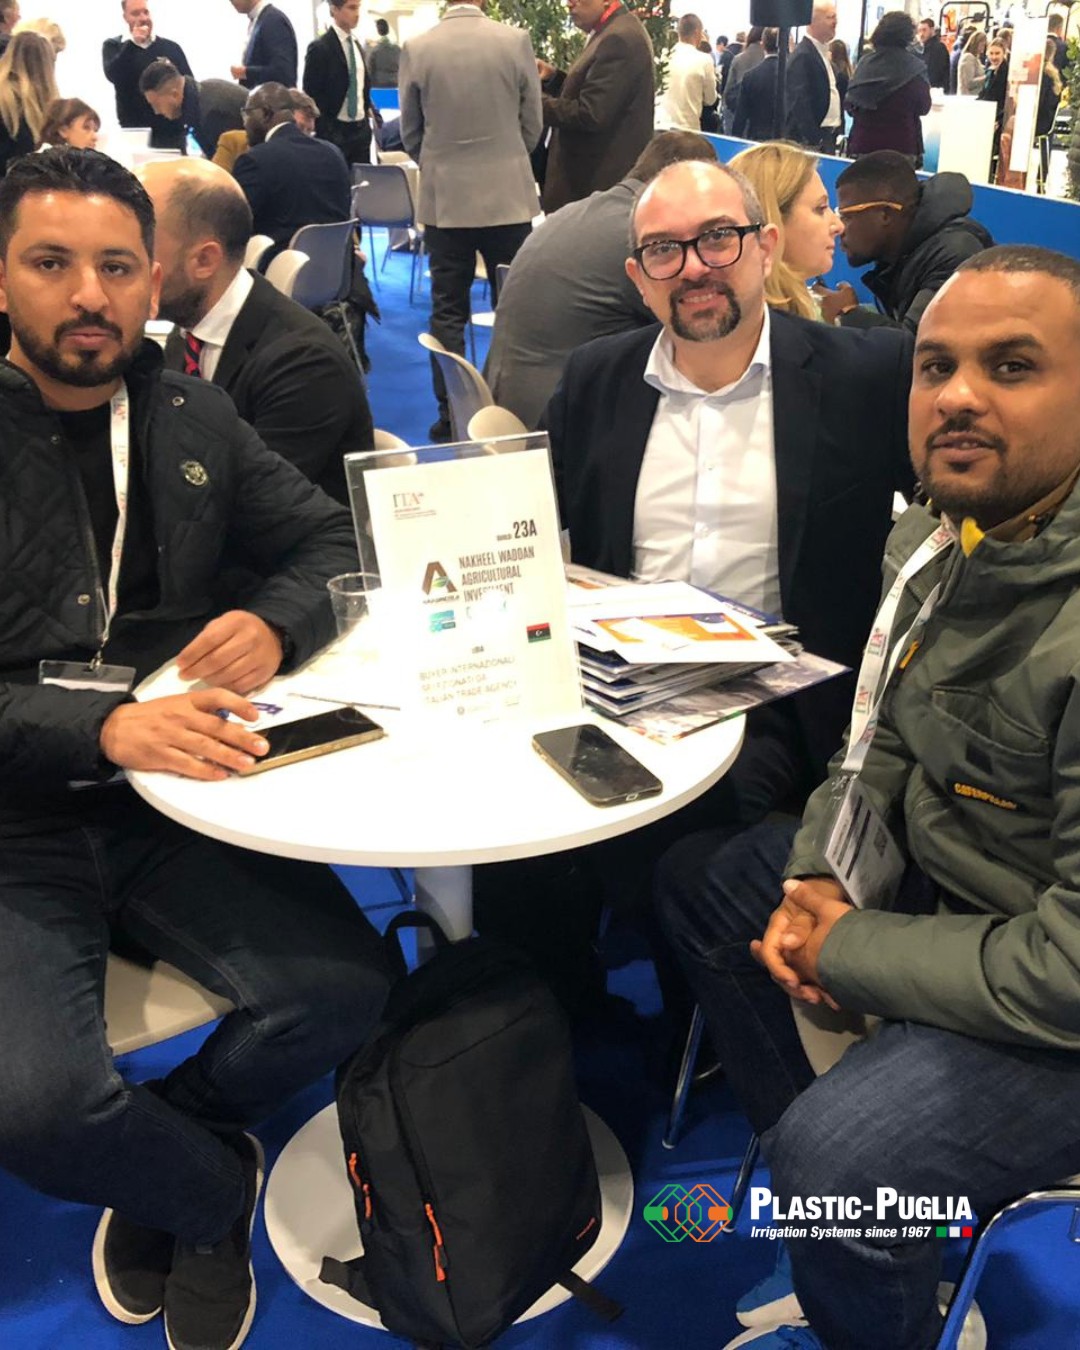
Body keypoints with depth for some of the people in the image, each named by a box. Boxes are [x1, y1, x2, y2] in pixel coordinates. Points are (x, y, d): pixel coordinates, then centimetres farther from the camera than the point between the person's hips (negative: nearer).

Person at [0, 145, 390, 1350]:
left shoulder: (191, 418, 6)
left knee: (346, 989, -17)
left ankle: (164, 1144, 15)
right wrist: (101, 728, -28)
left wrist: (277, 623, -11)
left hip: (179, 797, 3)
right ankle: (214, 1191, 12)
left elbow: (331, 540, 12)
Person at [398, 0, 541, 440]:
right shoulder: (516, 41, -6)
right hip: (508, 196, 0)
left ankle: (450, 413, 10)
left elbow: (410, 133, 4)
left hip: (444, 200, 1)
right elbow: (532, 123, 3)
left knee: (447, 311, 7)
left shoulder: (416, 49, -4)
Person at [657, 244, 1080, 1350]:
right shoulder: (935, 542, -2)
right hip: (937, 879, 9)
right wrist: (820, 879, -7)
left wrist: (845, 951, -19)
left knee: (837, 1160, -27)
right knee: (699, 879, 14)